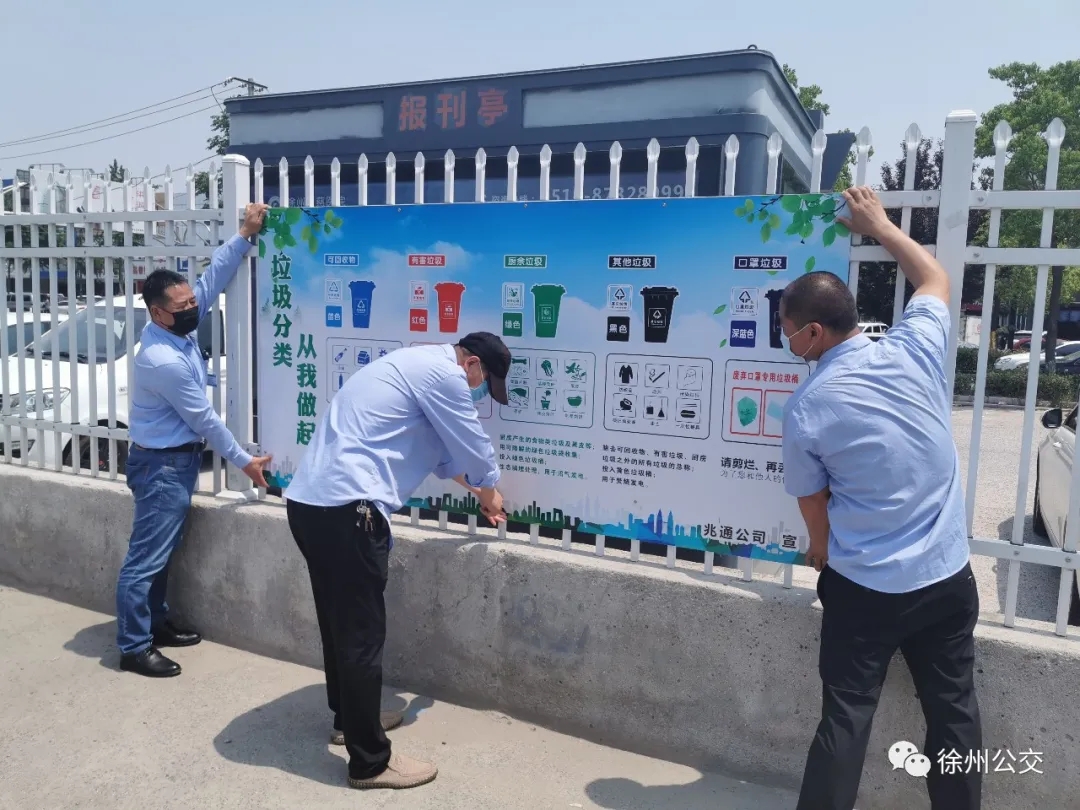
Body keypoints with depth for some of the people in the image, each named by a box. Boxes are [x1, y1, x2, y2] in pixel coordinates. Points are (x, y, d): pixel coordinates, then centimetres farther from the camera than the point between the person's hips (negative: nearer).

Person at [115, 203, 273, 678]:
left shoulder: (179, 328, -2)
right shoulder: (164, 359, -26)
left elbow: (213, 278, 4)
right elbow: (204, 419, -20)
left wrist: (245, 236, -4)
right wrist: (244, 461, -11)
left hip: (179, 458, 10)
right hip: (162, 464, -10)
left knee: (164, 552, 19)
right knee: (146, 557, -1)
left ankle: (156, 624, 32)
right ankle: (133, 648, 9)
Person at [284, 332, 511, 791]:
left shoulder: (417, 366, 24)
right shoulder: (443, 372, -7)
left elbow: (439, 446, 36)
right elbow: (473, 445, 1)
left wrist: (474, 490, 43)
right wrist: (489, 493, 21)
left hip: (309, 501, 11)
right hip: (346, 509, -10)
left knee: (341, 624, 22)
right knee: (362, 634, -1)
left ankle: (349, 718, 39)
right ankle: (370, 761, 11)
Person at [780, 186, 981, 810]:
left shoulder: (806, 408, -14)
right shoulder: (916, 349, -7)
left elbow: (815, 508, -2)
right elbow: (936, 277, 16)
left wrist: (825, 559, 18)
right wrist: (879, 225, 25)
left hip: (865, 587, -4)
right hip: (948, 576, 4)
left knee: (846, 715, 8)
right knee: (954, 712, 17)